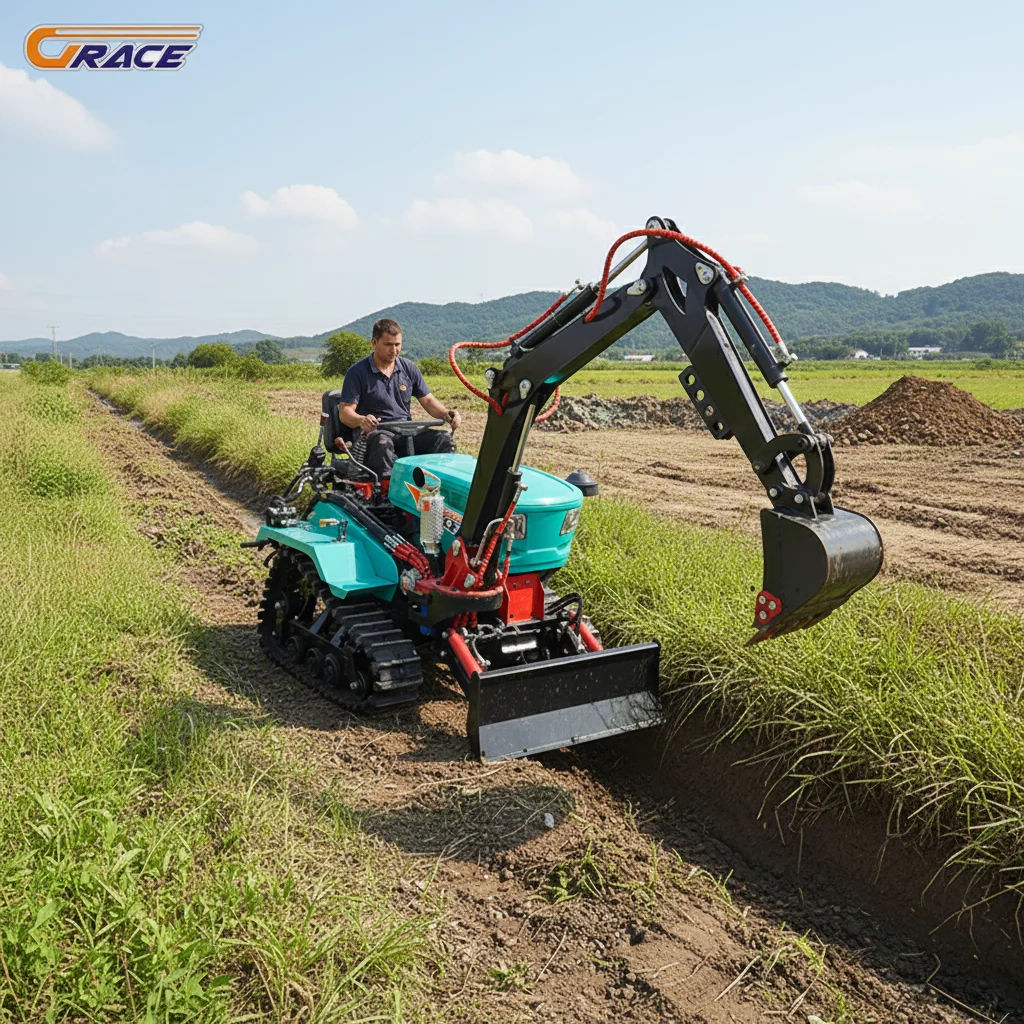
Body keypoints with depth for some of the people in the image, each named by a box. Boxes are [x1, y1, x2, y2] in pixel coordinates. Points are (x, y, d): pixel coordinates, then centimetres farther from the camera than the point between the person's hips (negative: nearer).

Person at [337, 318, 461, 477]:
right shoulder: (357, 372, 0)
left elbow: (428, 400, 13)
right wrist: (361, 420, -31)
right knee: (382, 442, -40)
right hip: (373, 431, -4)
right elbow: (345, 412, -7)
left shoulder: (409, 368, 13)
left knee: (444, 438, -23)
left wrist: (445, 414, -10)